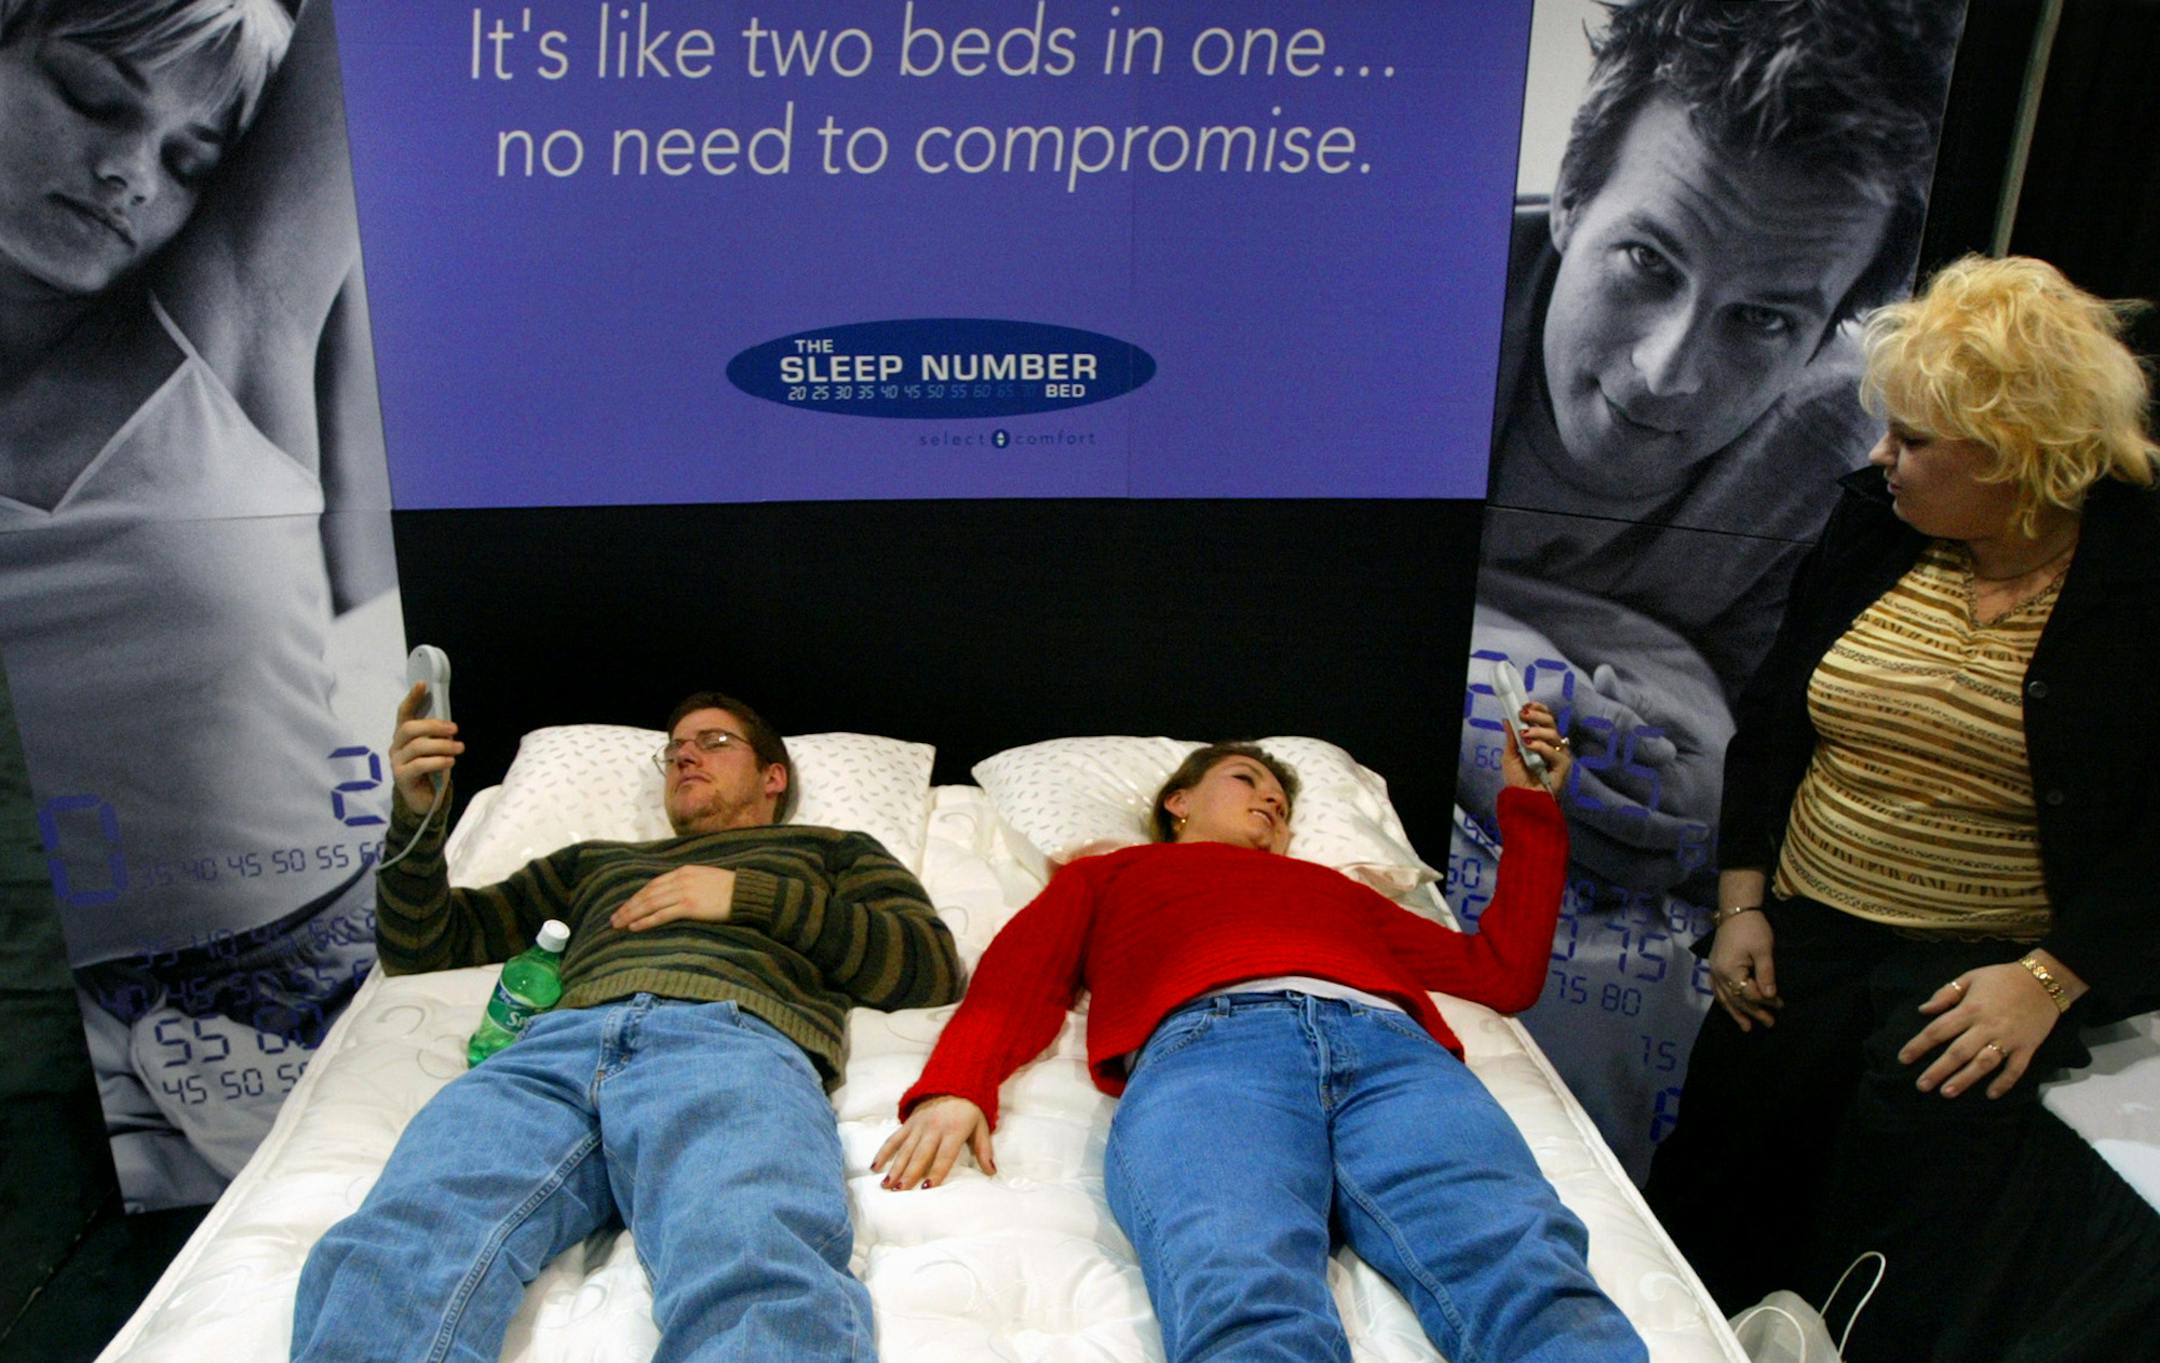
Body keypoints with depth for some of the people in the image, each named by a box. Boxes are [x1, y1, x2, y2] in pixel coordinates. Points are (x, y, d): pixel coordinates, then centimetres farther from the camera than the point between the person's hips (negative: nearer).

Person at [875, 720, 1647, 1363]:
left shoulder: (1335, 888, 45)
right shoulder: (1109, 876, 37)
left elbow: (1505, 972, 41)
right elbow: (1019, 979, 18)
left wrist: (1529, 806, 43)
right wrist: (954, 1087, -4)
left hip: (1392, 1046, 3)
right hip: (1206, 1043, -2)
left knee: (1529, 1278, -32)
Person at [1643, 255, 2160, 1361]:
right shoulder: (1874, 522, 2)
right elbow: (1771, 716, 8)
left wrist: (2052, 978, -16)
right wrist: (1741, 899, 3)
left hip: (1984, 970, -4)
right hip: (1803, 935, 4)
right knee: (1710, 1202, 9)